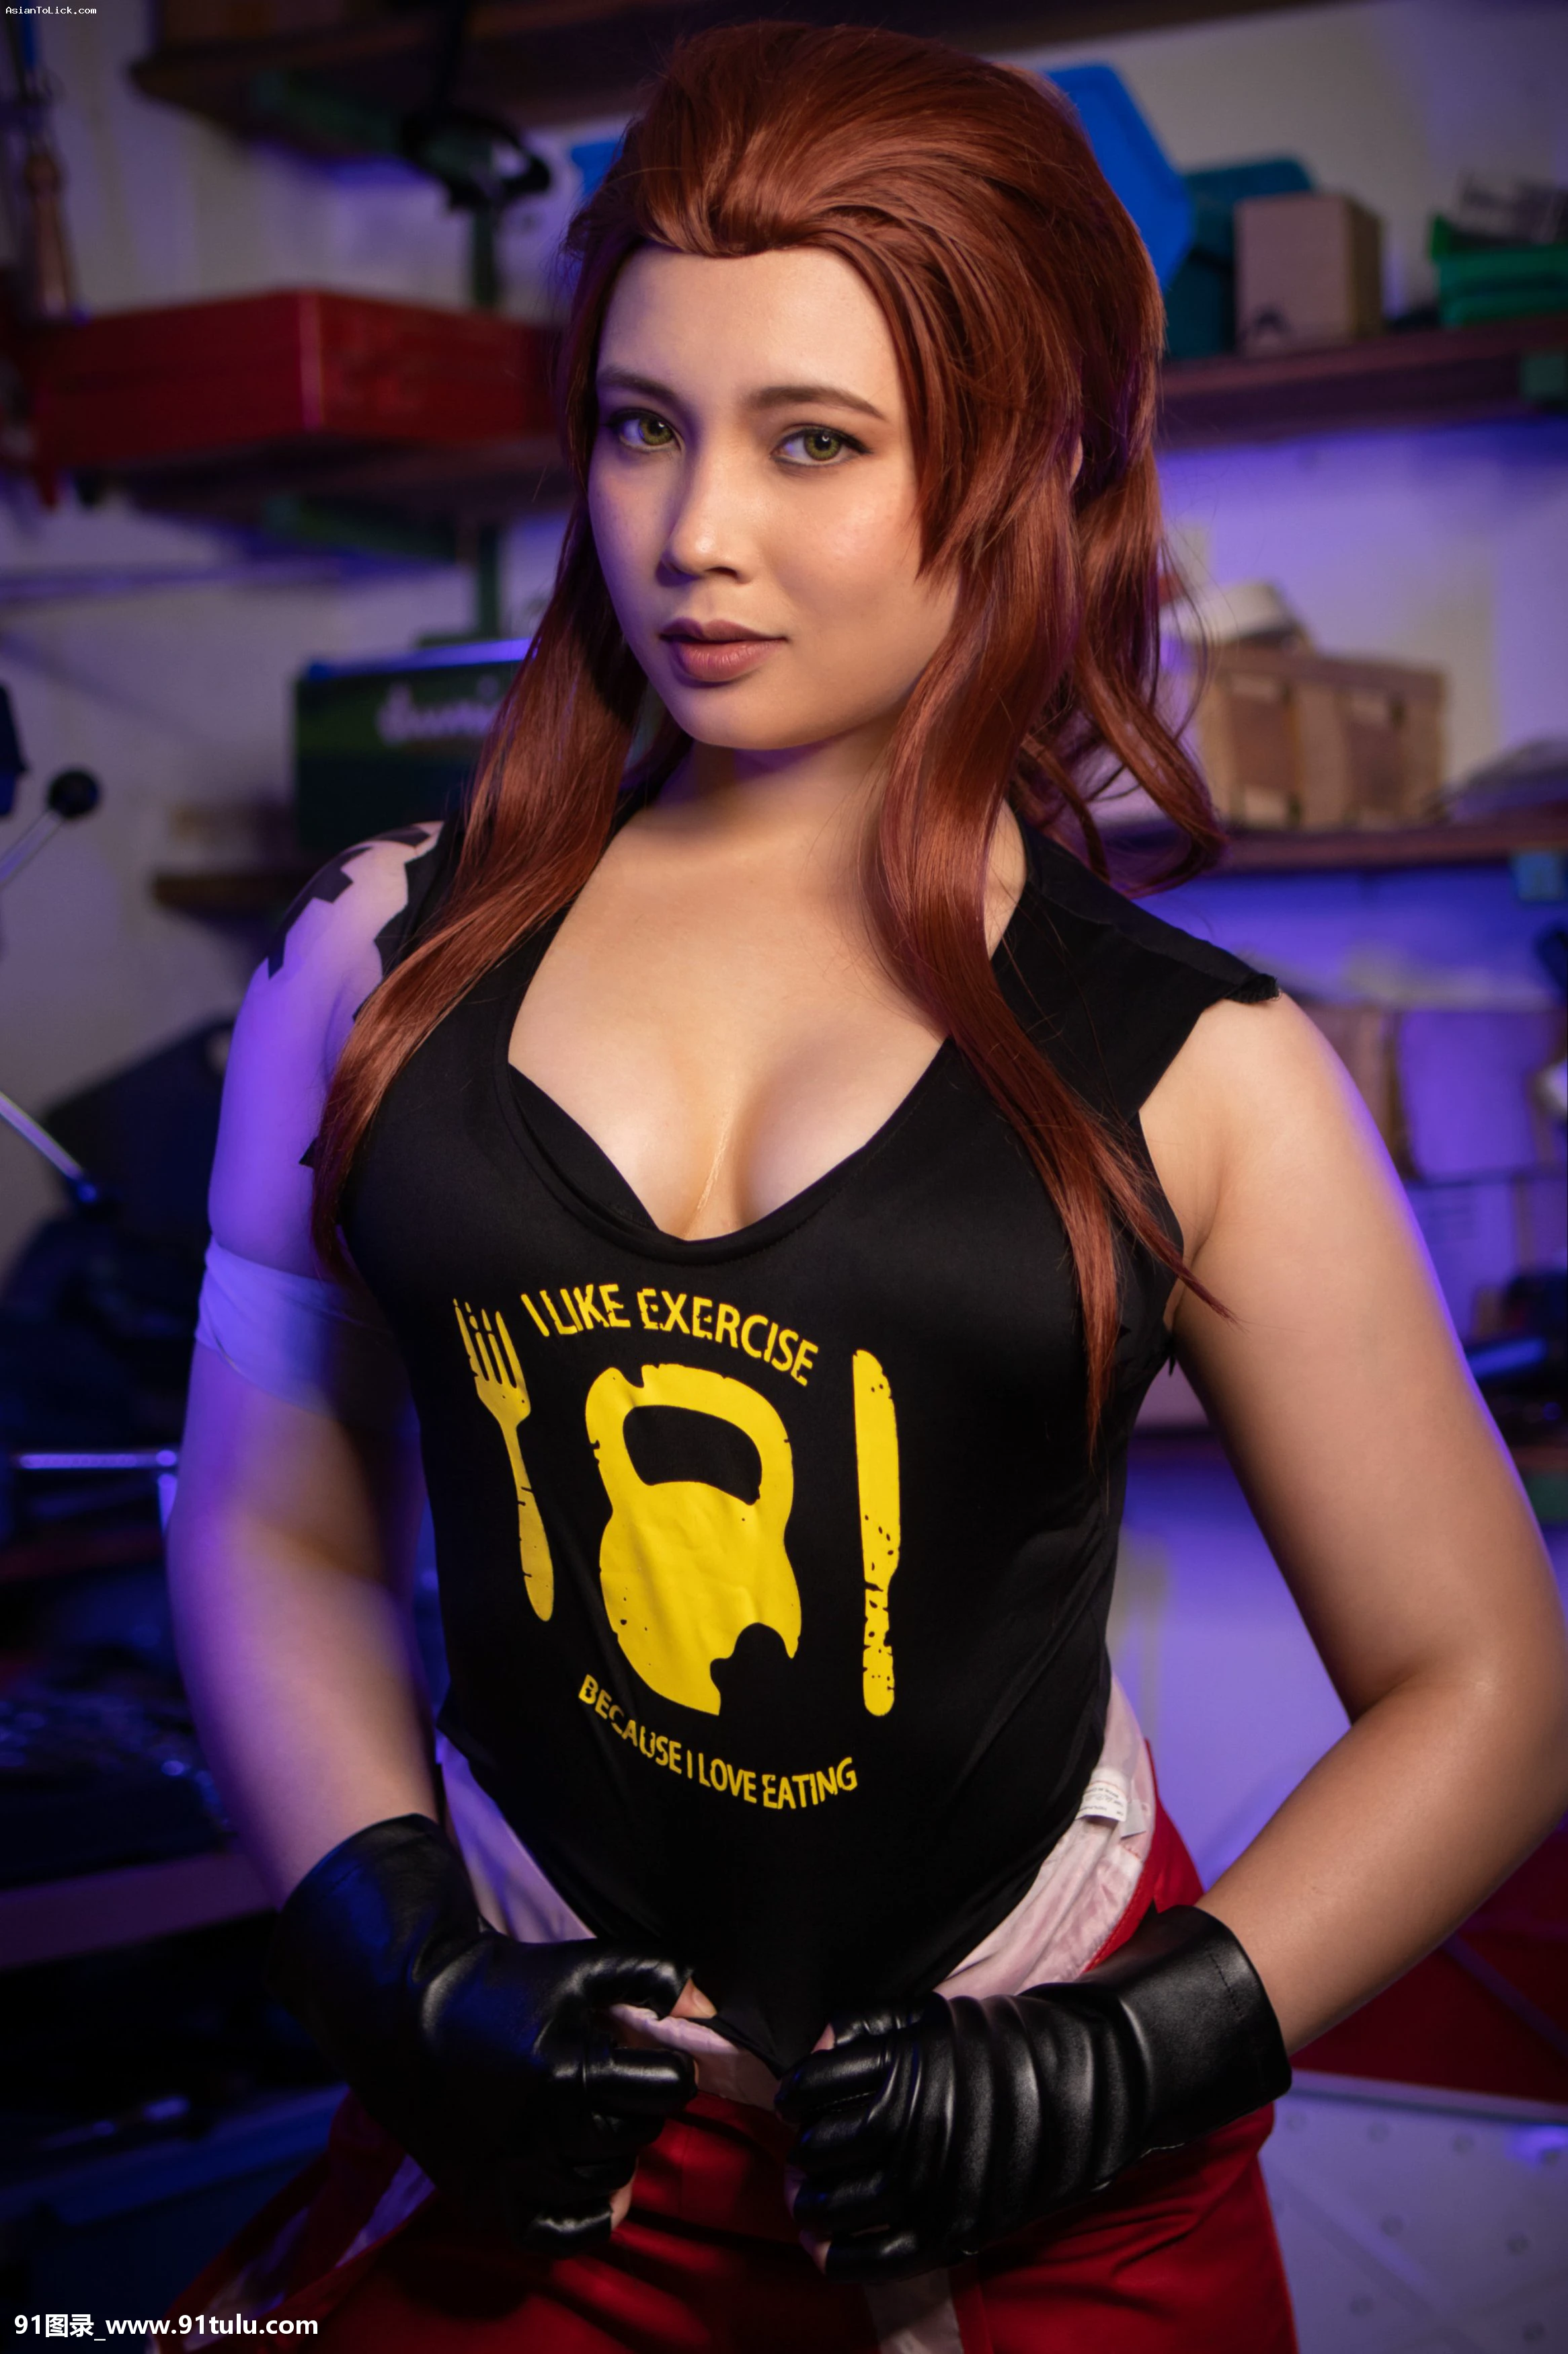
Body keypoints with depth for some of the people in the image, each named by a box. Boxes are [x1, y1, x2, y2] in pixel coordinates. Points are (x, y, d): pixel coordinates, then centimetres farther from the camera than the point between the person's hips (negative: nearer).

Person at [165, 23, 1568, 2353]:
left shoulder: (1195, 1072, -6)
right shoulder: (384, 963, -1)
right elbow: (272, 1526, 6)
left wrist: (1144, 2060, -11)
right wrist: (400, 1959, -7)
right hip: (532, 2154, 2)